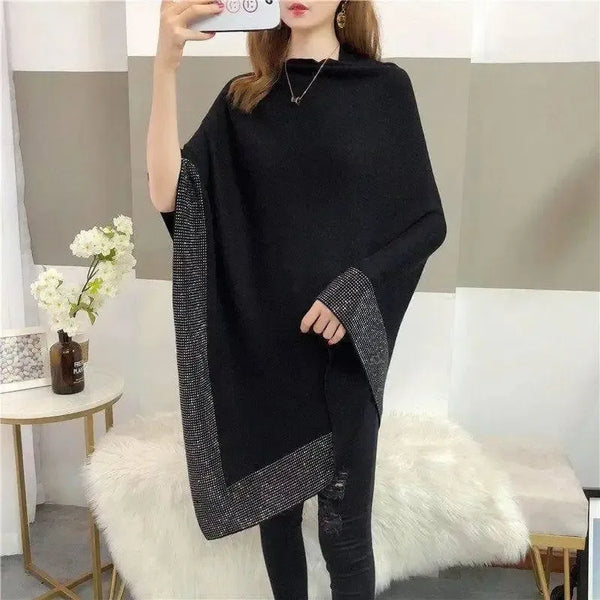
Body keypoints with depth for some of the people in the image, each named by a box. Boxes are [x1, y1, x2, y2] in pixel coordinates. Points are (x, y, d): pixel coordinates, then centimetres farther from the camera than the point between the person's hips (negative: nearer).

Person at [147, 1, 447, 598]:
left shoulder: (385, 87, 1)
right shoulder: (240, 100, 7)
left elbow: (428, 221, 1)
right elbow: (167, 194, -8)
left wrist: (358, 288, -14)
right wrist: (166, 64, -17)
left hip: (343, 344, -2)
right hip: (258, 341, 3)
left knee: (343, 524, 4)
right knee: (273, 505, 14)